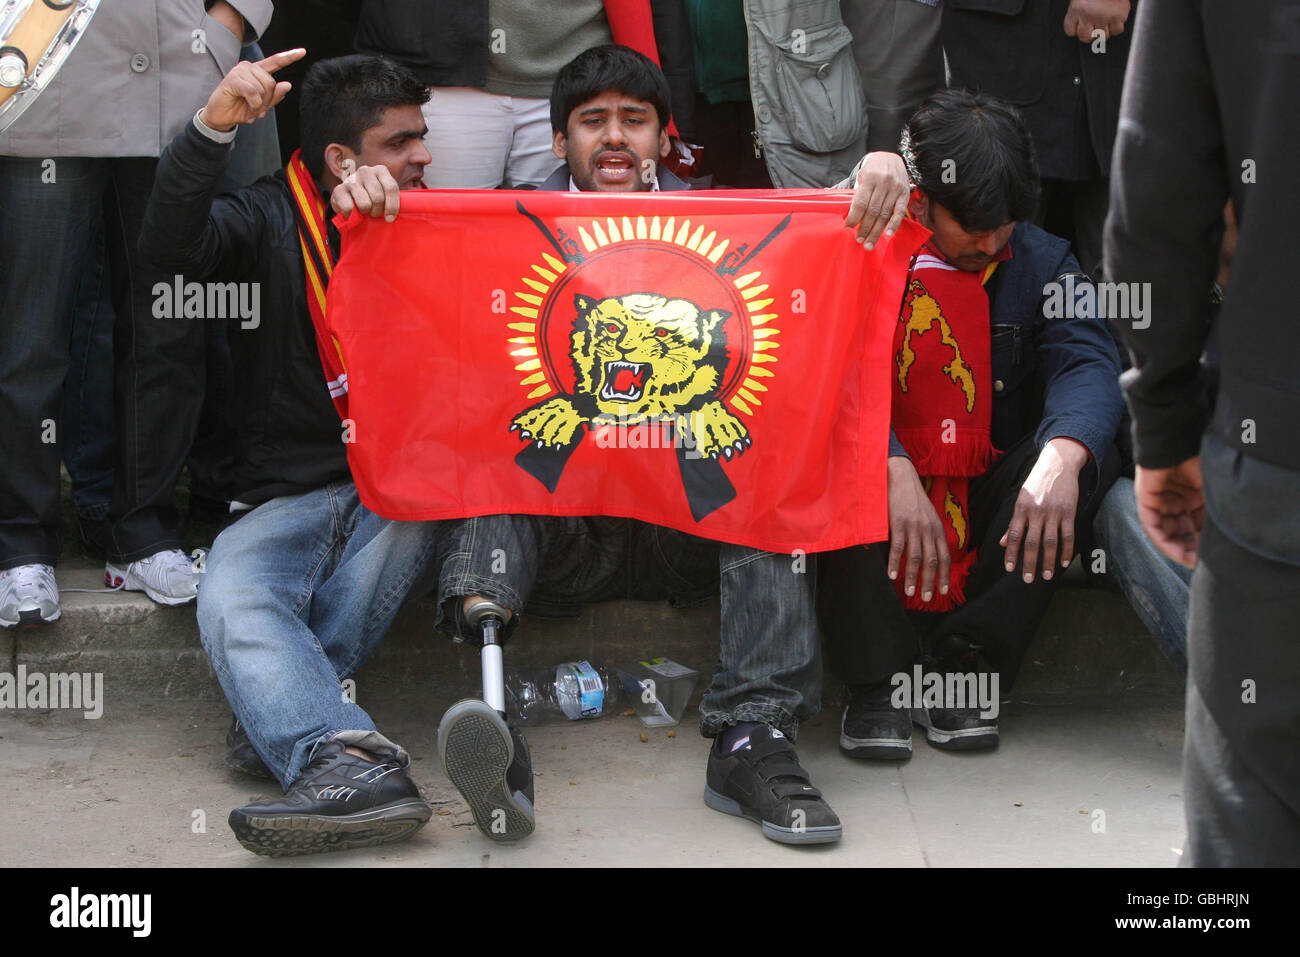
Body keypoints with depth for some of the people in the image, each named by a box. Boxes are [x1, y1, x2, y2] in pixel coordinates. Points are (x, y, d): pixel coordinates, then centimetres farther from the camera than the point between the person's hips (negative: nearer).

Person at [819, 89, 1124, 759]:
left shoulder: (1041, 262, 4)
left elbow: (1088, 360, -14)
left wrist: (1062, 456, -37)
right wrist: (894, 472, -39)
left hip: (990, 513, 2)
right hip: (876, 517, -2)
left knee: (1092, 457, -24)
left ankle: (956, 659, -19)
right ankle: (876, 680, -24)